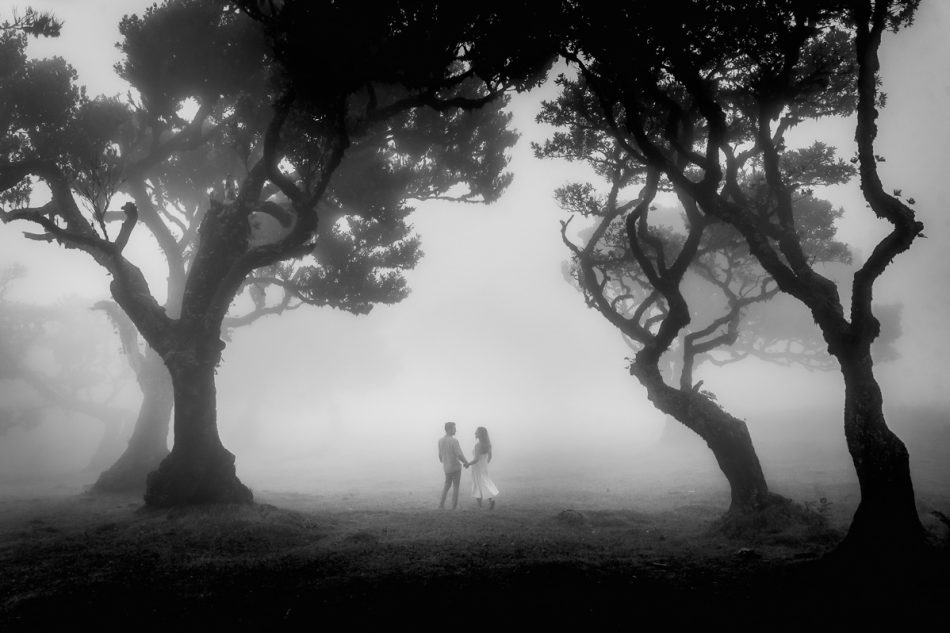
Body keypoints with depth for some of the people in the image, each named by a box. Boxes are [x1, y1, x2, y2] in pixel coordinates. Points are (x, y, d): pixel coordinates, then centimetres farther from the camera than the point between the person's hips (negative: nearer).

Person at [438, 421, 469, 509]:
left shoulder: (440, 440, -3)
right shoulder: (454, 441, -22)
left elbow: (440, 454, 8)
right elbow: (460, 455, -21)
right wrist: (466, 463, -3)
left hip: (446, 468, 6)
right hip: (455, 467, -6)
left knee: (447, 485, 21)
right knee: (455, 487, 7)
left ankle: (441, 504, 13)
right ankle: (454, 507, 11)